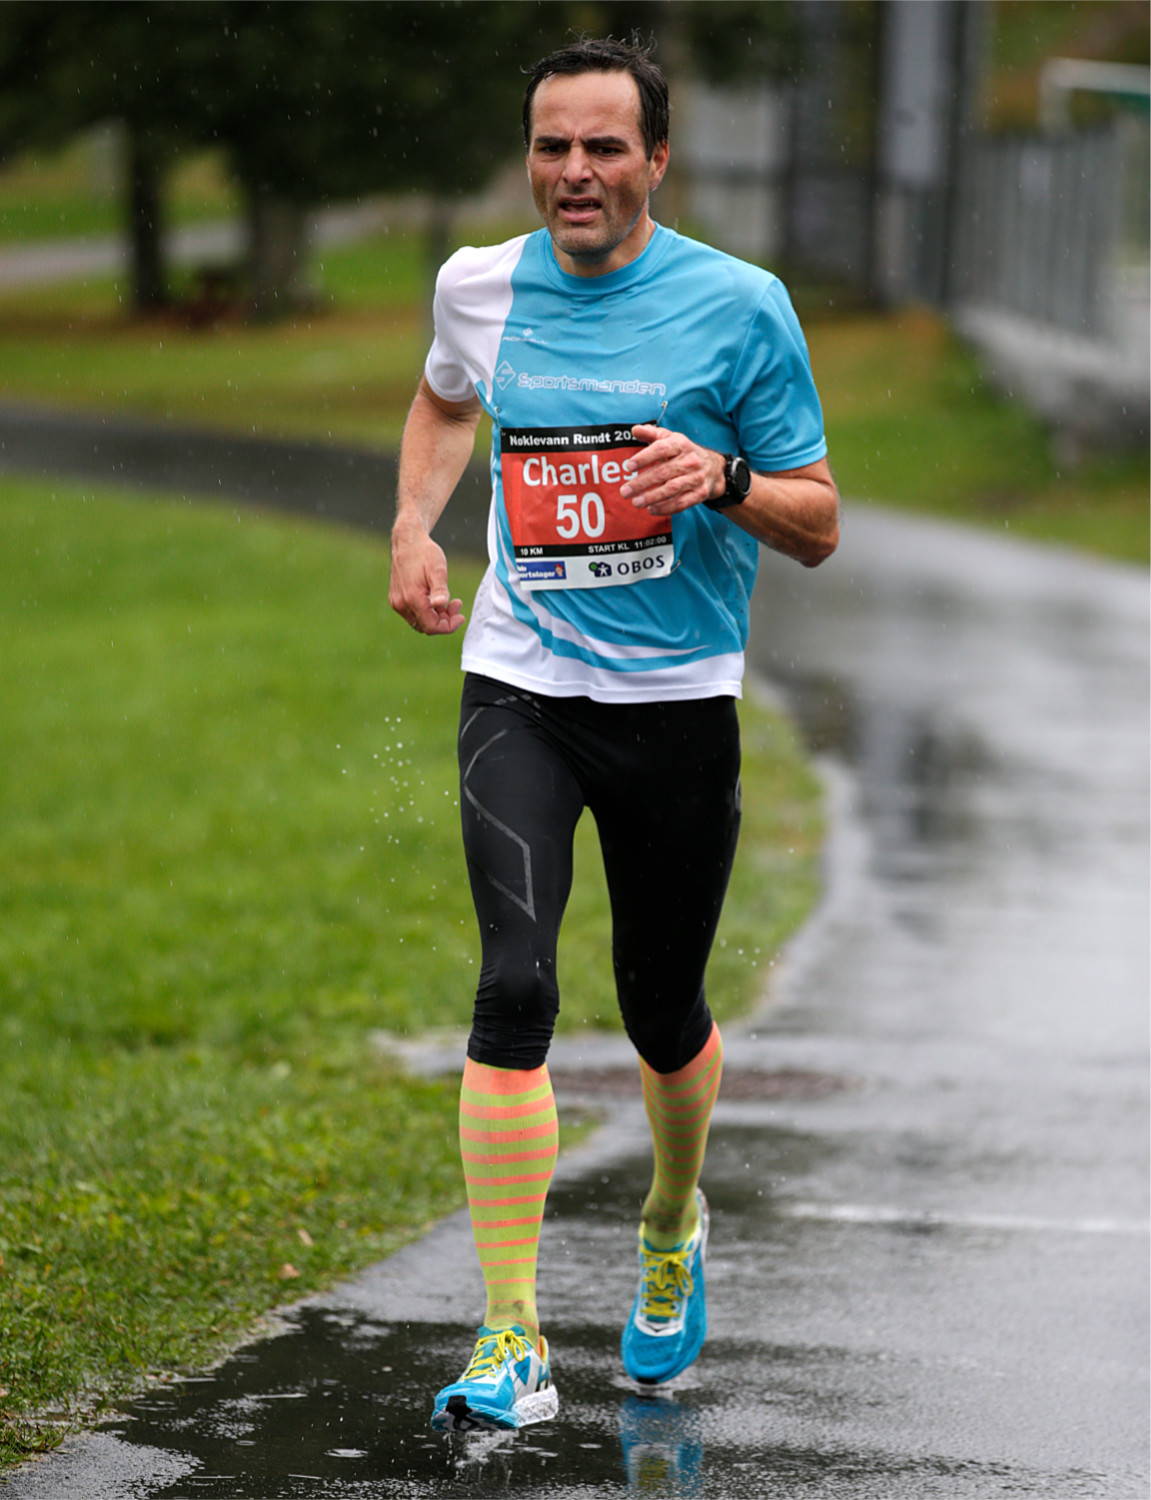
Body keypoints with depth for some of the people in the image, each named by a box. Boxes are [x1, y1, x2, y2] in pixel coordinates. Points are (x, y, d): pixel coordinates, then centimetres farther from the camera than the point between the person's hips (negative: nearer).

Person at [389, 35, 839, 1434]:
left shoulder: (739, 305, -6)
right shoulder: (479, 284, 3)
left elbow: (818, 525, -1)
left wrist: (723, 479, -21)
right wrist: (413, 525, 10)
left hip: (680, 697, -1)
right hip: (521, 688, 1)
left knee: (663, 1007, 10)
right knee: (513, 987, -17)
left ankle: (671, 1227, 44)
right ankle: (513, 1341, -17)